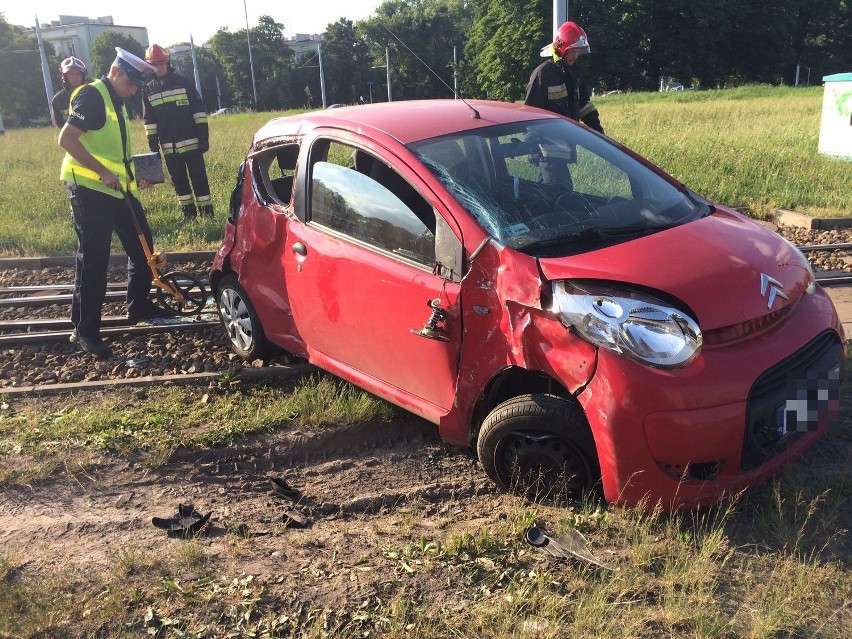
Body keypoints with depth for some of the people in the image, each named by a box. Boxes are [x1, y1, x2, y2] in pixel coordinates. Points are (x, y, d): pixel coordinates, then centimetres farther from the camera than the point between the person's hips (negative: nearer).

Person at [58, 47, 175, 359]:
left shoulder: (116, 102, 17)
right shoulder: (92, 96, -12)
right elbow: (66, 139, -21)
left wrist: (135, 174, 13)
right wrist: (103, 173, -25)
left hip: (116, 188, 9)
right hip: (89, 188, -9)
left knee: (141, 245, 16)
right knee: (93, 259, -7)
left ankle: (139, 306, 32)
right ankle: (84, 331, 2)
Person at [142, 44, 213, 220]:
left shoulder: (183, 83, 0)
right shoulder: (149, 91, 8)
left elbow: (199, 110, -1)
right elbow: (149, 120, 11)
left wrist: (204, 136, -7)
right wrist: (153, 146, 5)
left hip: (191, 142, -3)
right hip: (169, 146, 3)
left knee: (199, 178, -2)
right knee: (179, 181, 8)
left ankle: (207, 210, 4)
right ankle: (188, 212, 17)